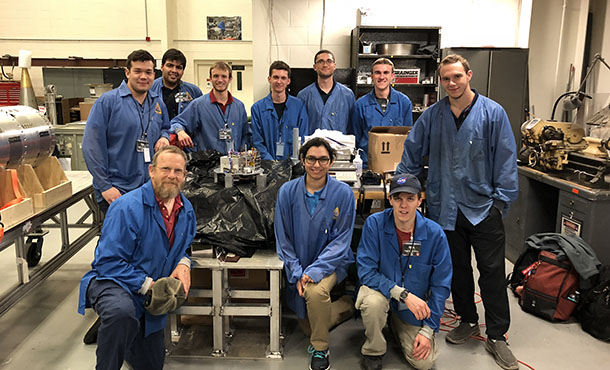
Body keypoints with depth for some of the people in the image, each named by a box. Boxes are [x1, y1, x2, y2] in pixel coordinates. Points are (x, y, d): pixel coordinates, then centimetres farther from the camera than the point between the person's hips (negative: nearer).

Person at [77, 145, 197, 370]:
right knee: (123, 312, -43)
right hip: (112, 282, -6)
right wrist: (147, 284, -25)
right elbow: (108, 262, -23)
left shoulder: (187, 210, -2)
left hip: (154, 296, 7)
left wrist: (183, 264, -8)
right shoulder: (128, 208, -23)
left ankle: (124, 340, 46)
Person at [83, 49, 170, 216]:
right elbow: (92, 146, -11)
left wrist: (164, 138, 2)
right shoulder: (107, 101, -7)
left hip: (150, 188, 5)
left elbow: (165, 127, 28)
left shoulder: (158, 102, 11)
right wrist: (105, 186, -15)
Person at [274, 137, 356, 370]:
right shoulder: (287, 192, -6)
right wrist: (297, 274, -13)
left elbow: (341, 240, -11)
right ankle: (347, 306, 36)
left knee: (315, 291, -35)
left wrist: (316, 270, -23)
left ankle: (320, 349, -10)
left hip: (332, 263, -3)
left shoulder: (343, 193, -11)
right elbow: (283, 239, -3)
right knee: (308, 328, 9)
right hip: (299, 266, 3)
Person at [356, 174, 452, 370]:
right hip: (380, 290, -2)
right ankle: (373, 350, -4)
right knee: (373, 301, -36)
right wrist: (403, 294, -30)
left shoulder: (434, 234, -14)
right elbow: (366, 271, -20)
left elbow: (440, 286, -7)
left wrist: (428, 329, -10)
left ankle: (397, 323, 24)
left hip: (416, 305, 2)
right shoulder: (374, 224, -18)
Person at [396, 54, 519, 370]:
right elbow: (412, 155, 10)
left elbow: (506, 159, -3)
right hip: (445, 207, 3)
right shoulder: (432, 116, 4)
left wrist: (501, 200, -7)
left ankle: (496, 337, 17)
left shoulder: (492, 113, -4)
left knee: (492, 272, 3)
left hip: (483, 207, -2)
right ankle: (468, 321, 34)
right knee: (457, 269, 15)